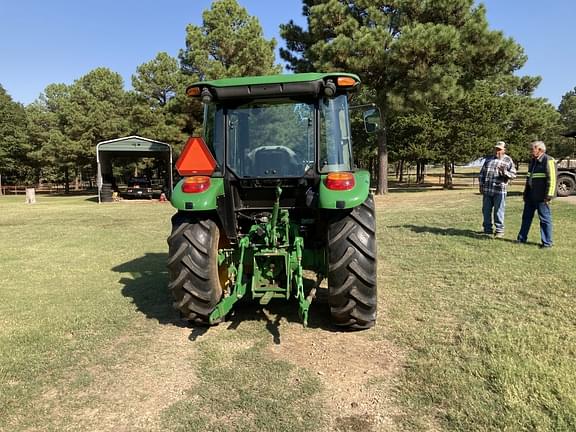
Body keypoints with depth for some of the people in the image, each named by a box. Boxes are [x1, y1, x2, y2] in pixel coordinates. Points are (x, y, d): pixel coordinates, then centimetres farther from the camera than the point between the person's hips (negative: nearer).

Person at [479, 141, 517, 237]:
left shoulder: (508, 160, 3)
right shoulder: (488, 159, 14)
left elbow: (513, 175, -1)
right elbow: (482, 172, 17)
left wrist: (505, 172, -20)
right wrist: (481, 185, 10)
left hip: (499, 190, -4)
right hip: (486, 190, 4)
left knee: (498, 211, -1)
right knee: (486, 210, 8)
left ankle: (499, 230, 9)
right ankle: (487, 229, 19)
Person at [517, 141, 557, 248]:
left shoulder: (548, 161, -12)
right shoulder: (533, 161, 14)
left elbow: (552, 179, -17)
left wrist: (548, 196, -19)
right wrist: (525, 193, 20)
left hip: (541, 197, -8)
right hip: (530, 197, 9)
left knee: (545, 219, 0)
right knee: (526, 217, 13)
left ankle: (547, 242, 8)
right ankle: (522, 238, 22)